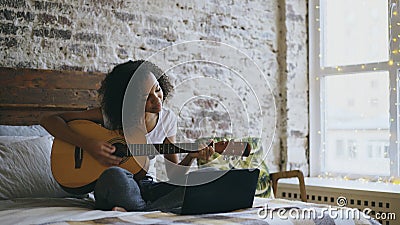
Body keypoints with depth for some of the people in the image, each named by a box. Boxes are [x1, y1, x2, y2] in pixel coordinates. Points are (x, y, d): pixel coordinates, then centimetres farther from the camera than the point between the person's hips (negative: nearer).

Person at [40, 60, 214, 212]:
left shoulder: (168, 119, 2)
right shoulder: (111, 114, -9)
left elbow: (174, 174, 6)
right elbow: (48, 121, -9)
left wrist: (191, 157, -15)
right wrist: (87, 144, -22)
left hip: (145, 186, 4)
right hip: (108, 185, -3)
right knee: (114, 174, -41)